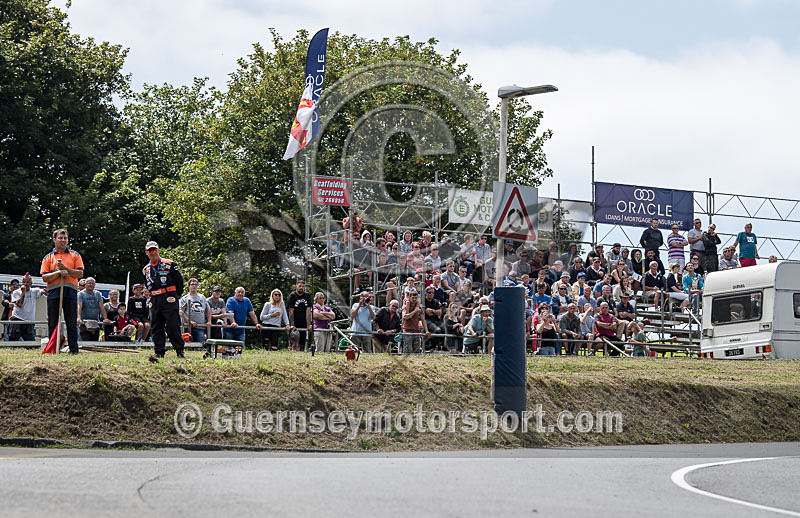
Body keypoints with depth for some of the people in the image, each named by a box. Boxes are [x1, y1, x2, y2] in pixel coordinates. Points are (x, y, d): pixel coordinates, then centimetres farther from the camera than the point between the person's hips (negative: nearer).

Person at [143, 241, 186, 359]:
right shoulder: (145, 270, 16)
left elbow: (179, 280, 6)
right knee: (156, 327, 2)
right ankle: (159, 352, 6)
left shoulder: (170, 264, 0)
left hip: (169, 299, -5)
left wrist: (178, 294, 10)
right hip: (154, 301, 5)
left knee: (173, 327, -9)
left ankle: (180, 350, -2)